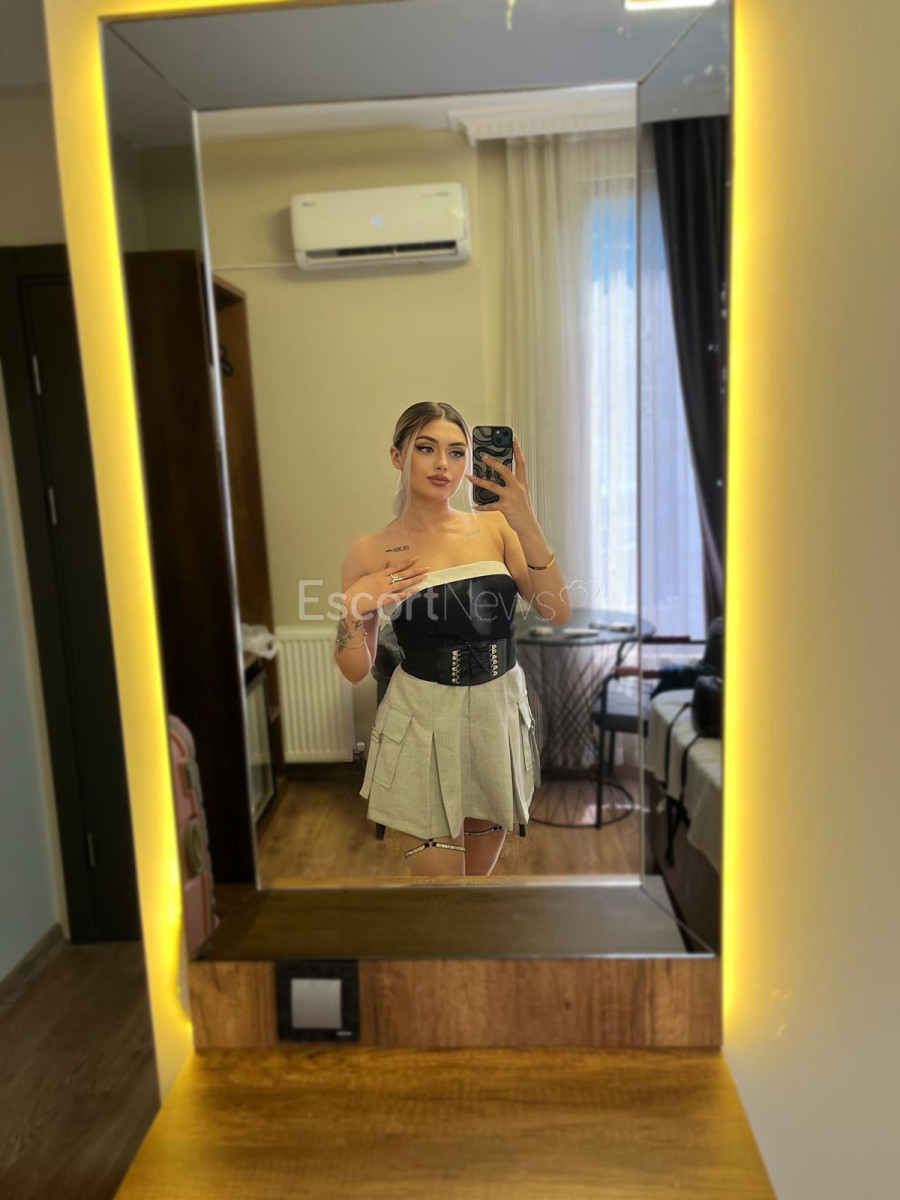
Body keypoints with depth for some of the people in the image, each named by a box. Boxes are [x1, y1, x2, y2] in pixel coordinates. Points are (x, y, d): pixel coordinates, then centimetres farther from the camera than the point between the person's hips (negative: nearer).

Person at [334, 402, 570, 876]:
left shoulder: (494, 525, 0)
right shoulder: (371, 551, -6)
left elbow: (558, 612, -10)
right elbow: (355, 670, -2)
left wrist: (526, 524, -20)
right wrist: (354, 608, -20)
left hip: (501, 712, 3)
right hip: (424, 721, -3)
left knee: (480, 867, 21)